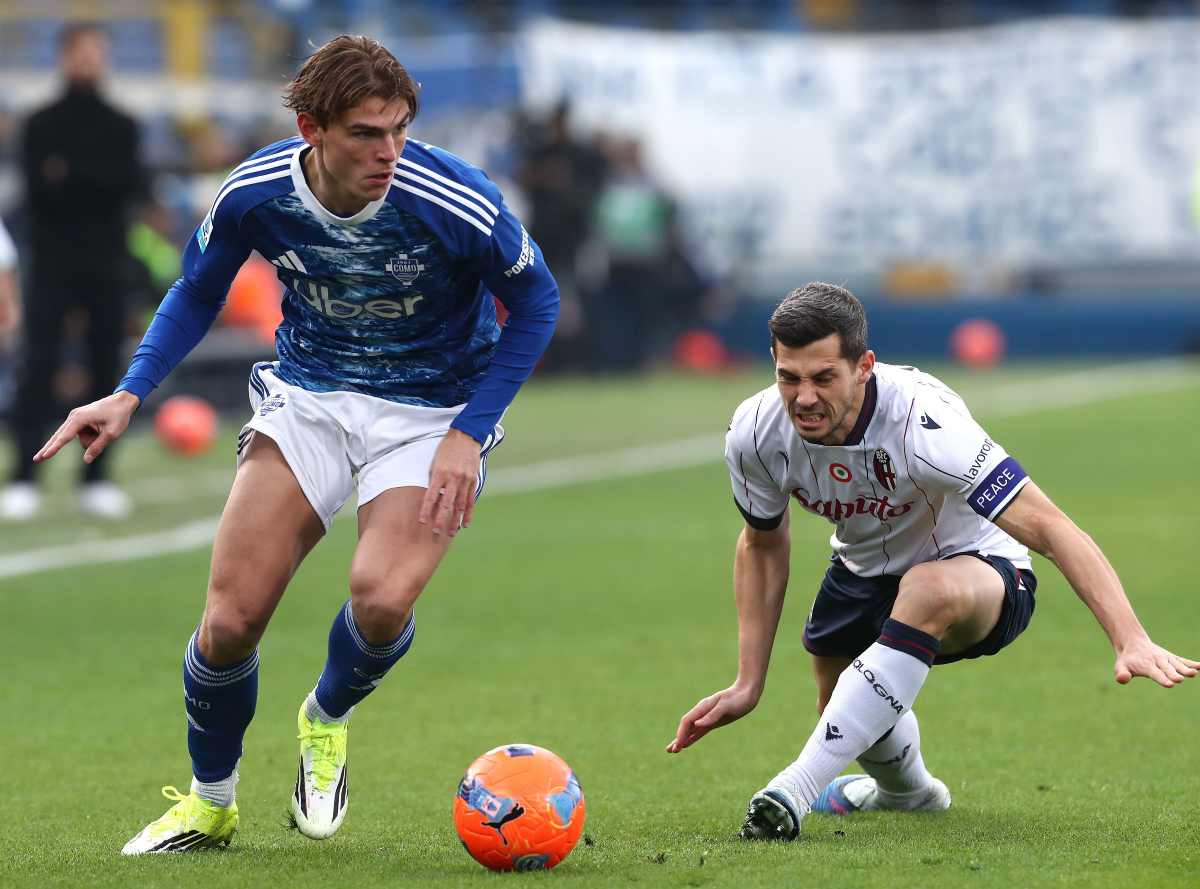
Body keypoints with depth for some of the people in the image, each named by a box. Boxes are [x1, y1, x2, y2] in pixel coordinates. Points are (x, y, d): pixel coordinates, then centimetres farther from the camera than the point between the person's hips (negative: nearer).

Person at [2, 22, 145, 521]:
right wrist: (99, 183, -15)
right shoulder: (41, 125, 5)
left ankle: (95, 479, 8)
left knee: (106, 368, 2)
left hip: (107, 267, 2)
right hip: (52, 264, -2)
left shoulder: (121, 128, 10)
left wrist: (71, 177, -15)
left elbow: (132, 185, -5)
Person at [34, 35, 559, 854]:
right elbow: (198, 293, 6)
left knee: (382, 596, -29)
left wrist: (469, 435, -13)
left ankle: (327, 720, 8)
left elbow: (536, 301, -7)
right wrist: (129, 396, -7)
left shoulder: (458, 203, -25)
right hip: (310, 396, 3)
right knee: (232, 616, -9)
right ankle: (210, 802, 20)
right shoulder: (255, 195, -15)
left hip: (432, 412, -3)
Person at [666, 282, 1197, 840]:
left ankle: (799, 786, -37)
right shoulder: (755, 433, -20)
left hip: (977, 570, -6)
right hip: (864, 573, 6)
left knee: (929, 590, -39)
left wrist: (1130, 641, -49)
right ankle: (906, 790, 51)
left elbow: (1049, 529, -39)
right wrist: (748, 684, -2)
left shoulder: (921, 422, -37)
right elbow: (762, 544, 1)